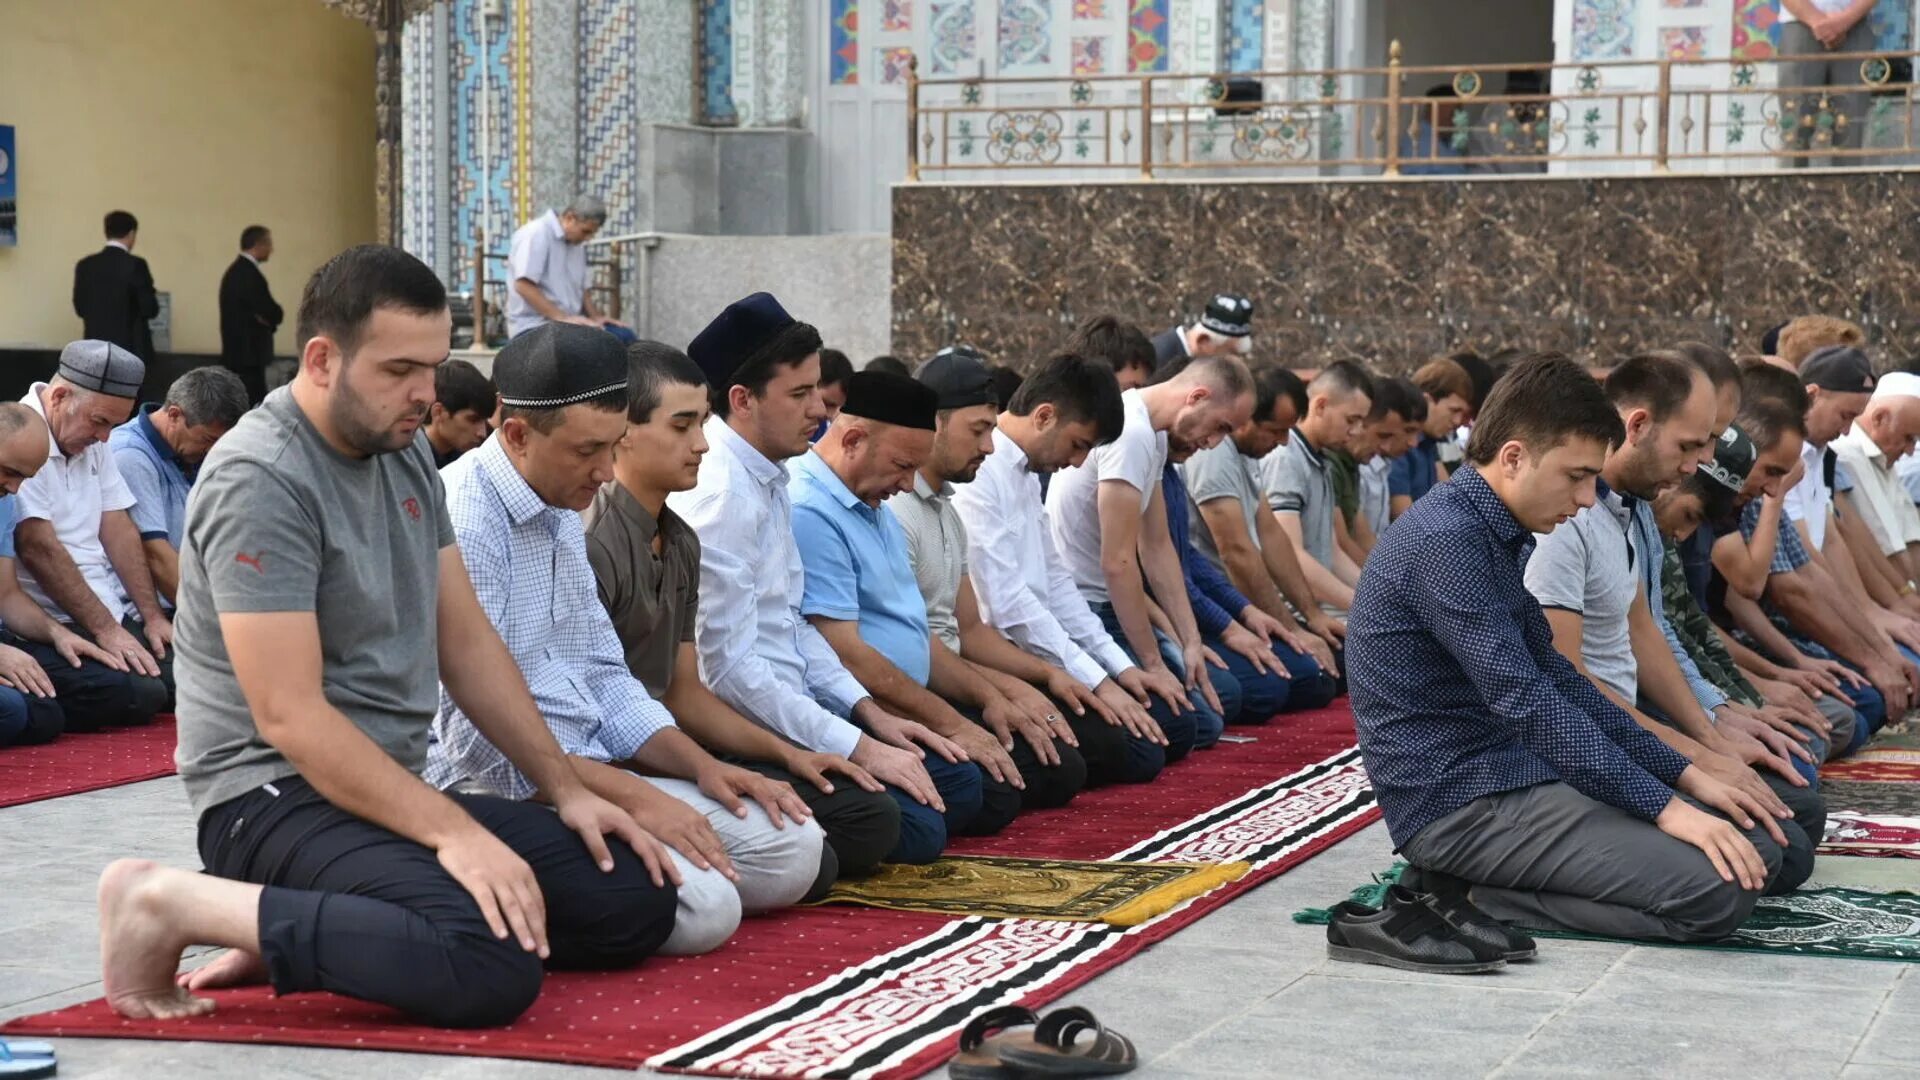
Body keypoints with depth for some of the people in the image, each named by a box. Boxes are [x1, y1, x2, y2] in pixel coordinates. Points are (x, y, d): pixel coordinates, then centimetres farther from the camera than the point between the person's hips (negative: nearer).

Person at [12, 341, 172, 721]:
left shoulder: (93, 443, 16)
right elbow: (39, 548, -17)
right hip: (51, 628, -9)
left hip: (113, 616, 9)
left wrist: (152, 616, 3)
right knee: (139, 693, -28)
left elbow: (118, 531, 13)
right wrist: (104, 630, -16)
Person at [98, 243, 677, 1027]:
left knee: (637, 901, -1)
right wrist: (451, 833, -28)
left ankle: (309, 929, 0)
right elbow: (290, 717, -23)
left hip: (387, 790, 9)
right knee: (491, 968, -32)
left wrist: (565, 788, 5)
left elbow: (467, 644, 14)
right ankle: (172, 904, -16)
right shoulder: (261, 480, -17)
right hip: (278, 796, -9)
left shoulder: (405, 454, 9)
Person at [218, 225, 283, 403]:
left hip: (237, 351, 11)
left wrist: (265, 317, -4)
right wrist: (277, 314, 3)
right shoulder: (250, 274, -18)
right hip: (248, 354, -11)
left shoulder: (236, 270, 15)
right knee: (254, 404, -11)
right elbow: (273, 314, -18)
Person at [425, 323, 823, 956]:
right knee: (702, 905, -27)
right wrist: (630, 795, -22)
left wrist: (702, 766, 6)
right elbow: (477, 731, -22)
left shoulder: (563, 518, 16)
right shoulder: (462, 523, -17)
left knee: (792, 847, 1)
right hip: (504, 791, -10)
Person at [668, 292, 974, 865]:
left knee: (958, 785, 7)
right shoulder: (720, 495, -19)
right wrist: (859, 748, -18)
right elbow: (730, 667, -22)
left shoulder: (771, 482, 12)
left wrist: (869, 713, 9)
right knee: (915, 829, -20)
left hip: (796, 711, 10)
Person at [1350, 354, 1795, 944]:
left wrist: (1683, 774, 11)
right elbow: (1524, 700, -23)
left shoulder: (1493, 536, 14)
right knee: (1718, 887, -21)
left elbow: (1554, 677, 19)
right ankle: (1469, 896, -9)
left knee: (1755, 848, 4)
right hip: (1459, 801, -10)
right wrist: (1664, 805, -23)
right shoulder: (1444, 541, -18)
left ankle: (1472, 877, 3)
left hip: (1512, 771, 10)